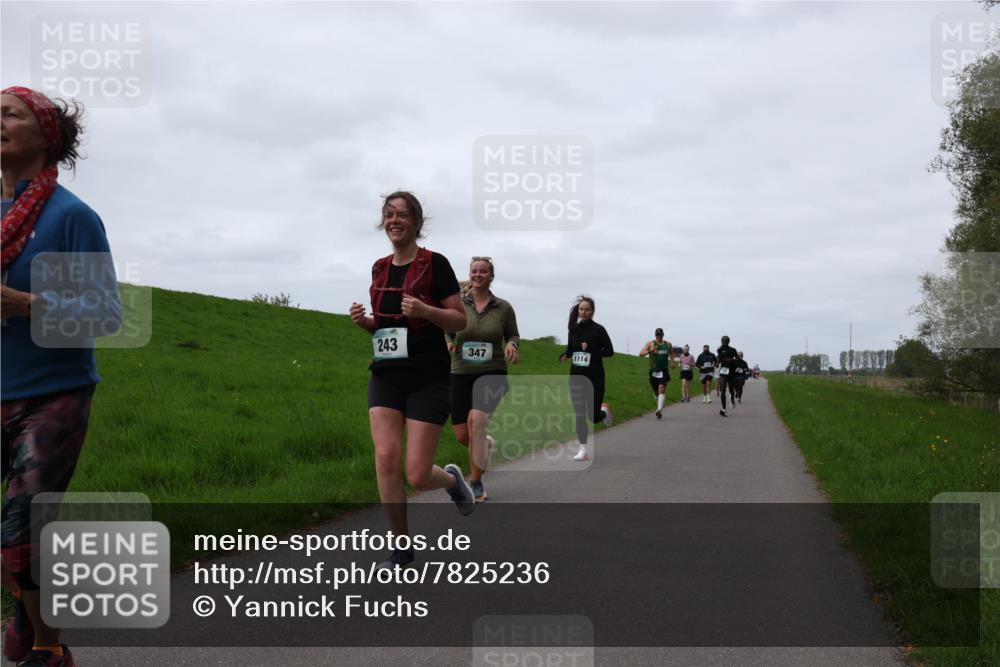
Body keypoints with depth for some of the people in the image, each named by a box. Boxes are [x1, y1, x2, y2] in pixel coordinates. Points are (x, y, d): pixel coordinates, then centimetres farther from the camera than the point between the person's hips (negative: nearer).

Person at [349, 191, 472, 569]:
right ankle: (402, 548, 5)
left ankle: (453, 480, 30)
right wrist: (364, 321, 1)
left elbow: (461, 321, -5)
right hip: (386, 377, 5)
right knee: (385, 458, -10)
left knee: (417, 476, -7)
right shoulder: (379, 269, 11)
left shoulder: (435, 264, -6)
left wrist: (424, 310, -22)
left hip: (428, 379, -5)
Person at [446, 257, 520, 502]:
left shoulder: (503, 308, 1)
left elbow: (513, 336, 13)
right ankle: (486, 443, 40)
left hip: (492, 374, -2)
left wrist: (511, 345, -10)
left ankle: (476, 483, -12)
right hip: (461, 374, 2)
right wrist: (448, 343, -11)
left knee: (476, 420, -26)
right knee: (462, 436, 0)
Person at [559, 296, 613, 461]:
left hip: (595, 377, -3)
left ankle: (604, 410, 37)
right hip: (576, 376, 3)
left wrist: (591, 350, -19)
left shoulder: (598, 330, -7)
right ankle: (583, 450, 4)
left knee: (593, 416, 1)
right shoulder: (574, 329, 5)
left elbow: (610, 351, -5)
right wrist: (564, 356, -6)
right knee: (579, 414, -2)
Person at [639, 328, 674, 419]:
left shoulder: (668, 344, 10)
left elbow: (671, 353, 30)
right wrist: (649, 351, -28)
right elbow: (641, 353, -10)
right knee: (656, 391, 11)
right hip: (653, 370, 0)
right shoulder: (650, 344, 1)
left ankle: (659, 410, -27)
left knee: (662, 389, -17)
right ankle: (659, 407, 36)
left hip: (664, 370, 0)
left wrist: (672, 360, 10)